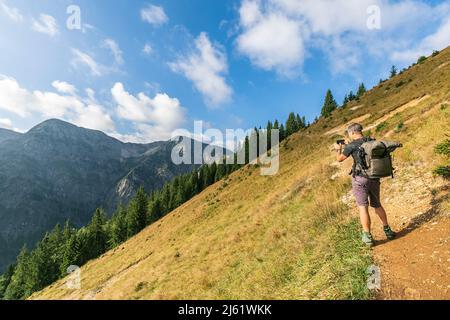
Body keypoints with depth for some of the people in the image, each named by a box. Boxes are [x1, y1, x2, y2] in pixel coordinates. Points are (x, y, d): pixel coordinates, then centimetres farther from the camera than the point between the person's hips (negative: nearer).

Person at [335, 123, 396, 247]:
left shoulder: (352, 145, -12)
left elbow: (340, 159, 0)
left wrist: (339, 149, 19)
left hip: (360, 178, -6)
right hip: (374, 178, 6)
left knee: (363, 206, 1)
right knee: (377, 204, 21)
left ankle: (368, 237, 3)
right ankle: (387, 230, 29)